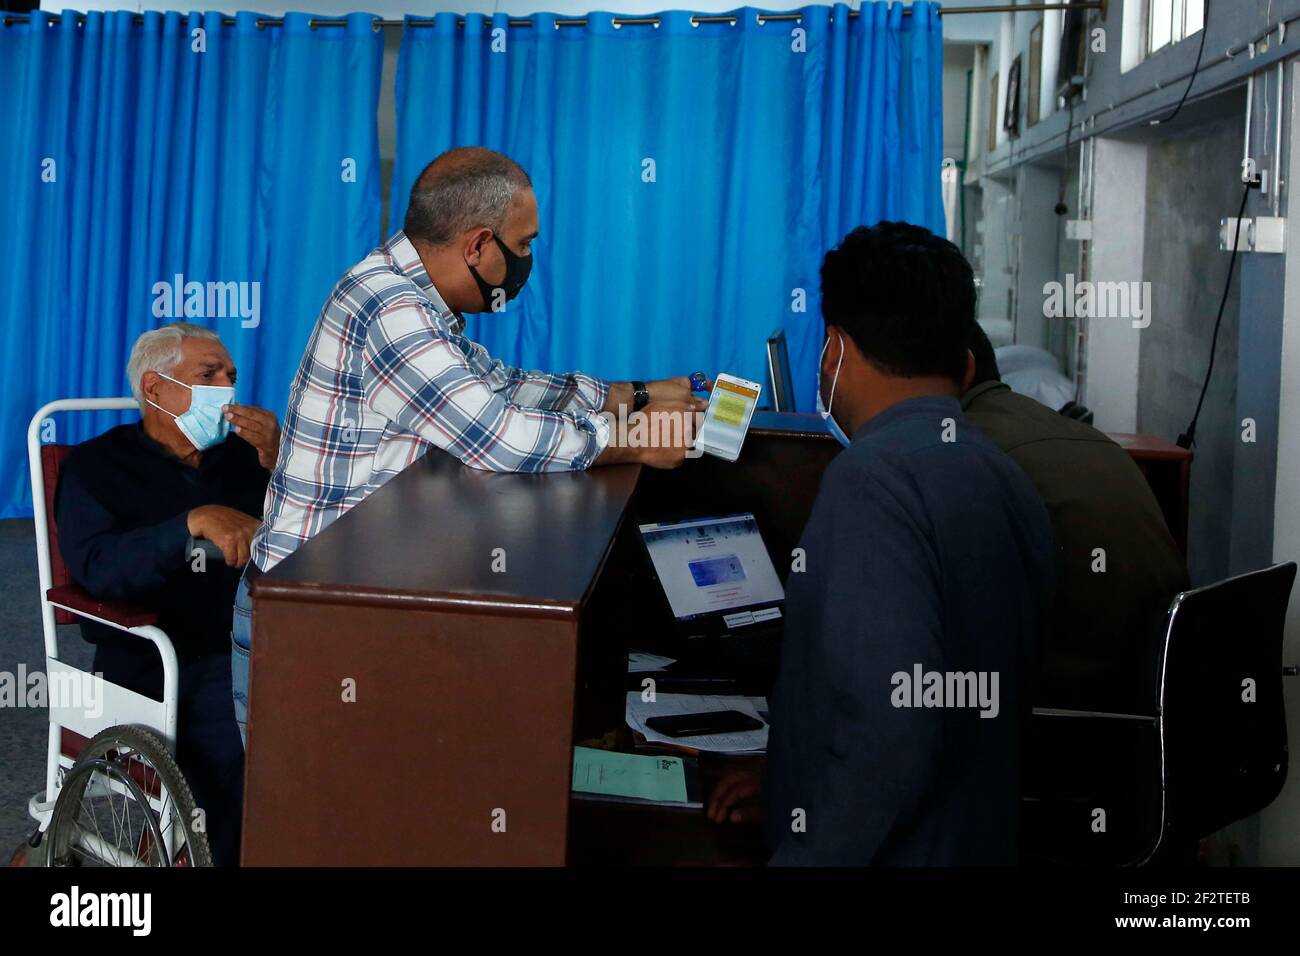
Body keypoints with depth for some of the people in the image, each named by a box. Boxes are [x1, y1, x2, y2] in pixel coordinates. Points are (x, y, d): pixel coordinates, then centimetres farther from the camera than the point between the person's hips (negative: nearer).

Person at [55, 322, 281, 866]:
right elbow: (95, 567, -12)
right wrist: (194, 523, -26)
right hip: (157, 662, -4)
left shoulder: (240, 455, 18)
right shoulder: (98, 465, 7)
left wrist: (275, 463, -5)